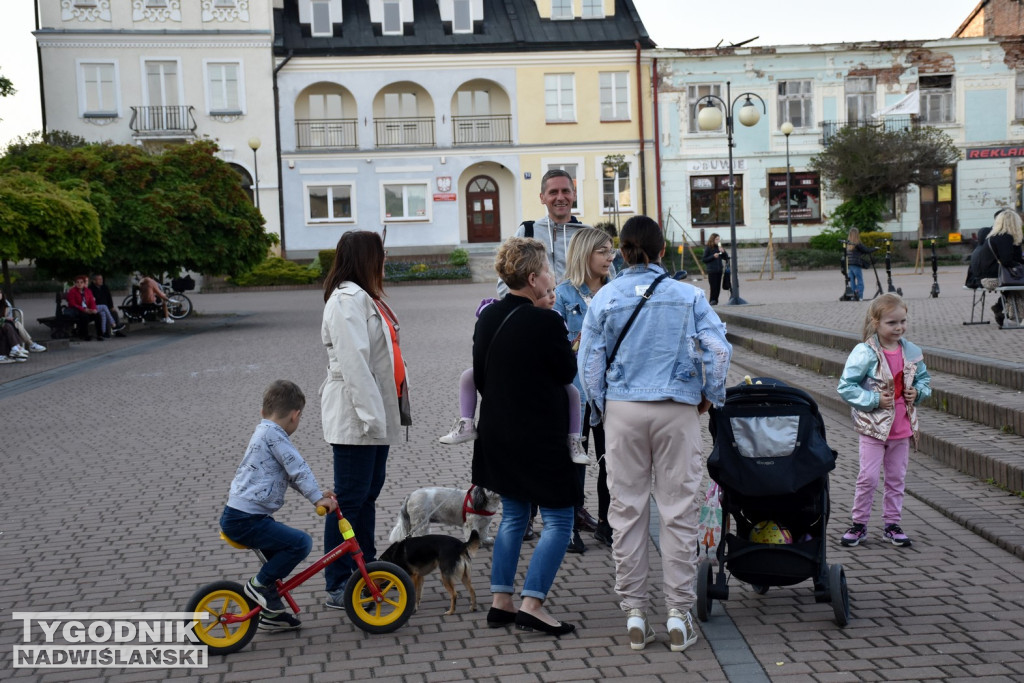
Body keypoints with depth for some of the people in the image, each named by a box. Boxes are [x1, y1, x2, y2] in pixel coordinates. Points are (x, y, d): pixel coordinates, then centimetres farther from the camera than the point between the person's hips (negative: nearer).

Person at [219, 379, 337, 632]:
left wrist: (317, 494, 21)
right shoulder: (273, 434, -12)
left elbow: (289, 473, 24)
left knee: (280, 557, 24)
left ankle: (272, 612, 31)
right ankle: (260, 584, -4)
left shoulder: (263, 430, 20)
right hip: (244, 521, -11)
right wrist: (317, 497, -13)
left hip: (238, 517, 11)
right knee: (301, 542, -18)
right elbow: (298, 469, -17)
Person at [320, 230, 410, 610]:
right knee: (350, 498, -4)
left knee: (369, 492, 17)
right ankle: (338, 588, 3)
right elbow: (353, 361, -24)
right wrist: (370, 414, -26)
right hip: (354, 417, -10)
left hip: (375, 412, 10)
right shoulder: (347, 299, -16)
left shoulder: (366, 297, 17)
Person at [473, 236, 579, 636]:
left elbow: (479, 378, 10)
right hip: (539, 436, -8)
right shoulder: (545, 322, -19)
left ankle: (500, 602, 20)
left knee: (513, 516, 19)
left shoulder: (487, 318, 3)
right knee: (558, 520, 3)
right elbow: (568, 372, -6)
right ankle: (532, 604, -3)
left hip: (497, 434, 8)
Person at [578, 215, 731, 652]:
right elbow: (718, 349, -6)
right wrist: (711, 396, 8)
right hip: (677, 410, -1)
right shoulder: (688, 296, -1)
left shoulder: (604, 298, 1)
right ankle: (678, 616, 10)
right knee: (678, 510, 5)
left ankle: (634, 615, 13)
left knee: (627, 510, 8)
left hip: (623, 410, 1)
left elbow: (589, 363, 1)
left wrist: (599, 411, 14)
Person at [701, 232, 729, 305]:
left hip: (719, 270, 5)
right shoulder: (708, 248, -3)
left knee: (718, 287, 3)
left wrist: (723, 252, -5)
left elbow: (726, 258, 13)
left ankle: (715, 301, 10)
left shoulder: (719, 248, 11)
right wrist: (713, 256, -14)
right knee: (713, 287, -9)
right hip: (712, 271, -5)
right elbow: (704, 259, -5)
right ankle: (712, 301, -1)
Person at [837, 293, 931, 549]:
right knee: (868, 477, -1)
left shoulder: (912, 352, 1)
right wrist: (874, 400, -20)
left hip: (902, 427, 5)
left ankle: (892, 523, 25)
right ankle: (859, 524, 13)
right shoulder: (864, 353, -16)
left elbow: (924, 379, 17)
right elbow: (845, 387, -15)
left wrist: (918, 392, -4)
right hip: (873, 427, -5)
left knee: (897, 478, 13)